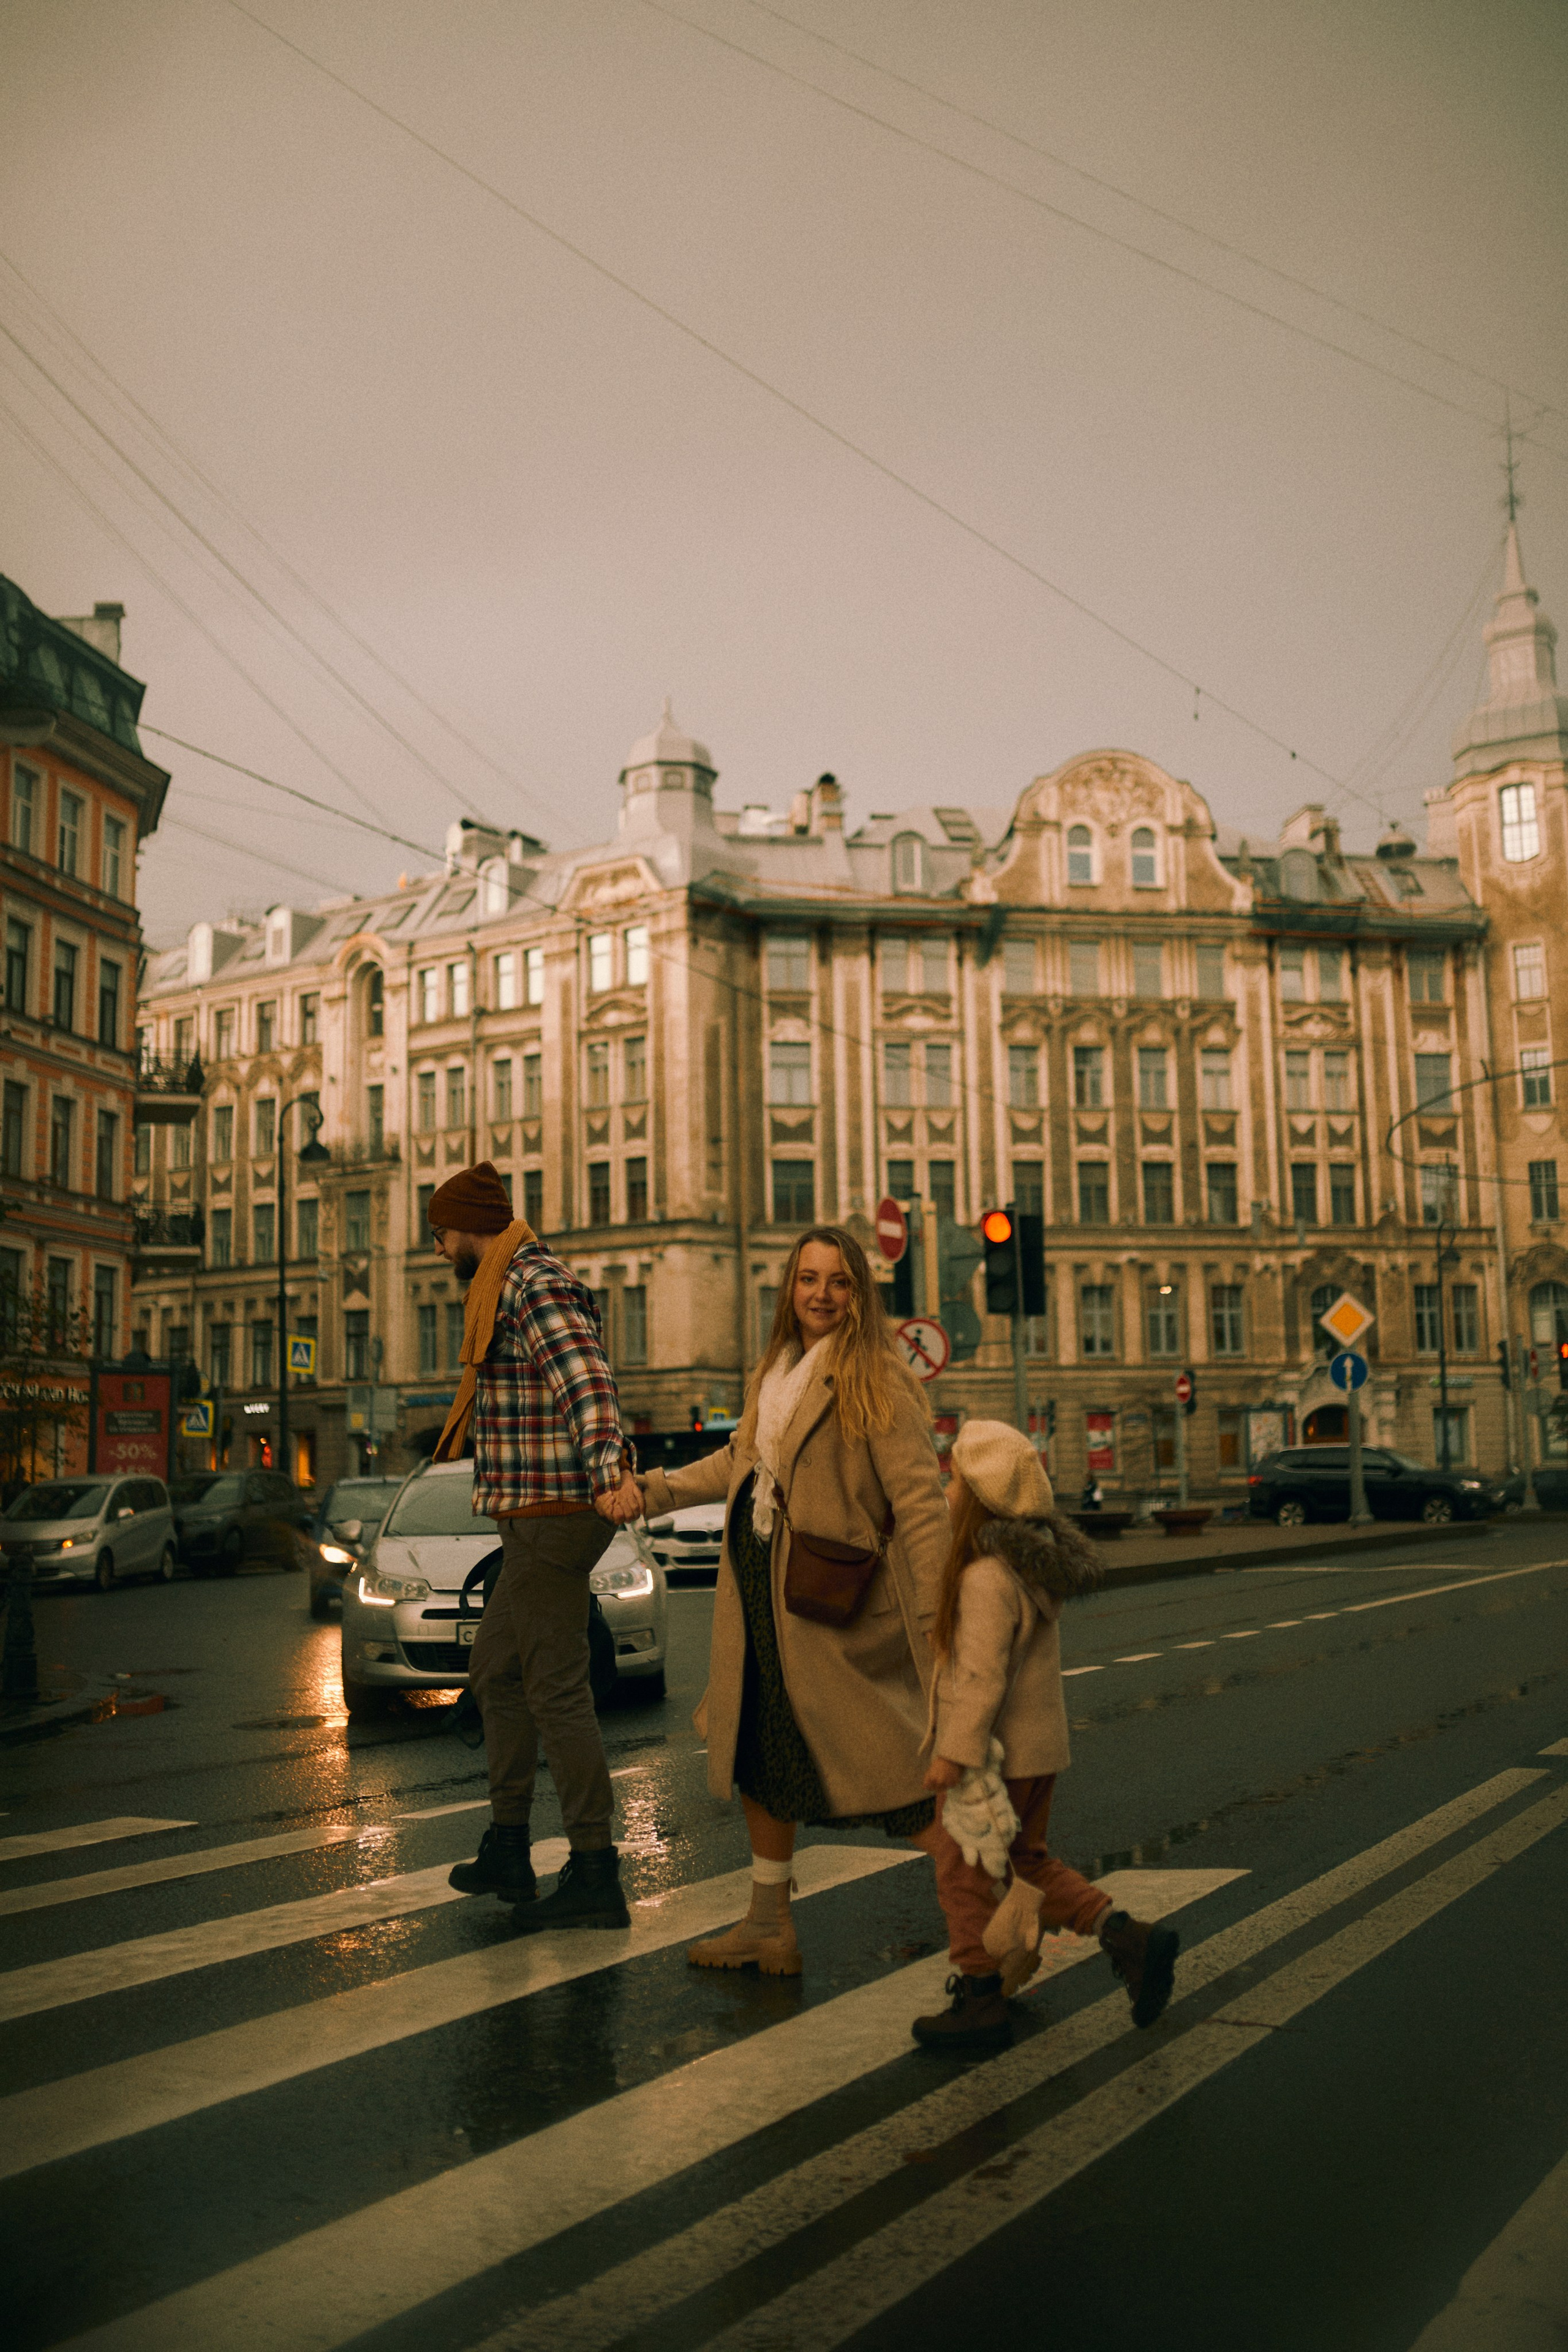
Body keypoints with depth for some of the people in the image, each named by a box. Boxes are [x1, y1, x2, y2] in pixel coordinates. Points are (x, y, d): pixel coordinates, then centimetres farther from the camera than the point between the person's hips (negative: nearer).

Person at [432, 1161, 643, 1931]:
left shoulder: (535, 1286, -15)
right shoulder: (508, 1289, 19)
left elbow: (586, 1379, -31)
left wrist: (609, 1471, -45)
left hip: (552, 1514, -11)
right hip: (536, 1519, 11)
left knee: (557, 1691, -7)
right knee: (496, 1672, 18)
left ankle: (595, 1874, -2)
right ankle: (507, 1850, 28)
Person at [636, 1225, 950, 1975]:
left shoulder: (875, 1378, -13)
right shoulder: (775, 1371, 11)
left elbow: (918, 1497, -17)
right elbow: (741, 1460, 26)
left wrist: (938, 1611, -23)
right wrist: (655, 1491, 24)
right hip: (761, 1596, 8)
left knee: (890, 1770, -4)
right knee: (760, 1754, 18)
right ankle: (768, 1925, 36)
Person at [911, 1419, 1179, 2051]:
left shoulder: (987, 1577, -24)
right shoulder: (1036, 1562, 6)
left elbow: (981, 1675, -26)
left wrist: (955, 1753, -22)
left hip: (994, 1754, -9)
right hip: (1038, 1744, 9)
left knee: (963, 1874, 5)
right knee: (1030, 1862, 22)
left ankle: (980, 2002, 13)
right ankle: (1130, 1938, 14)